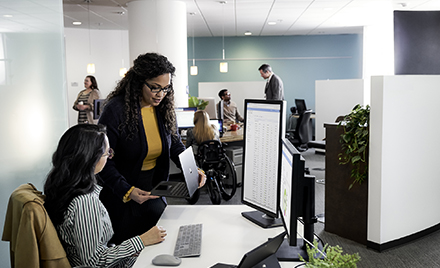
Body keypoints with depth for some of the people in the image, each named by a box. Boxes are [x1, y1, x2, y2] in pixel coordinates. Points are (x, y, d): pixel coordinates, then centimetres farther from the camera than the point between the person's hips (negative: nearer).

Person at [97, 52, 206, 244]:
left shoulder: (164, 107, -3)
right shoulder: (116, 109, -20)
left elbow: (175, 145, 8)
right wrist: (127, 191, -30)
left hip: (154, 191, 5)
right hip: (121, 196, -5)